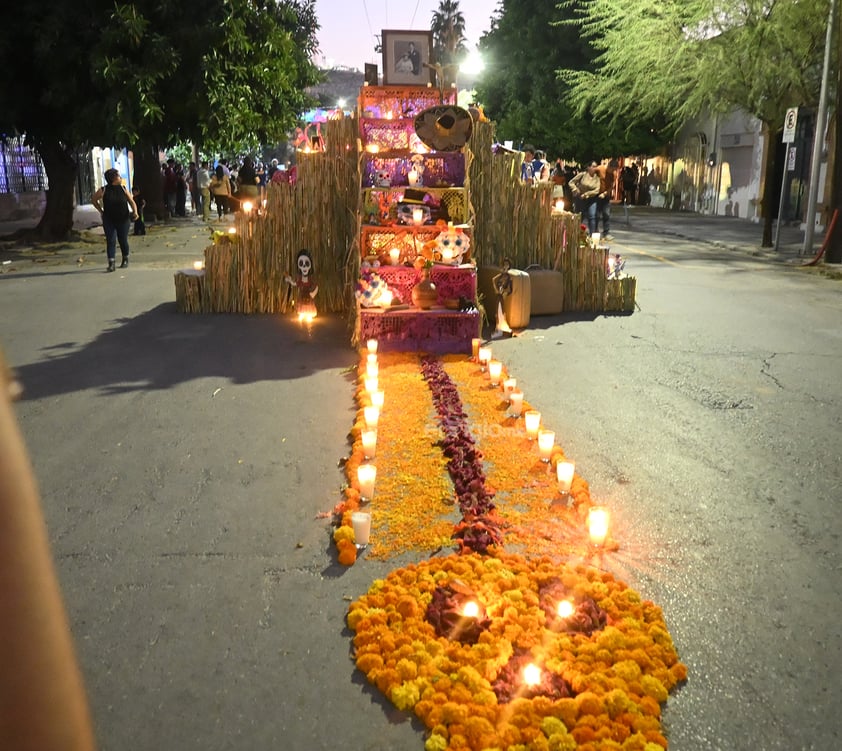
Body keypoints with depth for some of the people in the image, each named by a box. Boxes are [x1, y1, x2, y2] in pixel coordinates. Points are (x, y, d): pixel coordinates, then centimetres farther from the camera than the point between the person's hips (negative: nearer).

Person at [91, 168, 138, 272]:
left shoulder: (123, 189, 0)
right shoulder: (103, 190, -5)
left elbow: (131, 202, 1)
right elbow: (93, 200, 10)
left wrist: (135, 212, -16)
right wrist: (101, 211, 5)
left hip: (123, 220, 1)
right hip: (109, 220, -1)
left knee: (123, 240, 9)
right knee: (110, 241, -6)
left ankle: (125, 260, 30)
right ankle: (111, 264, -7)